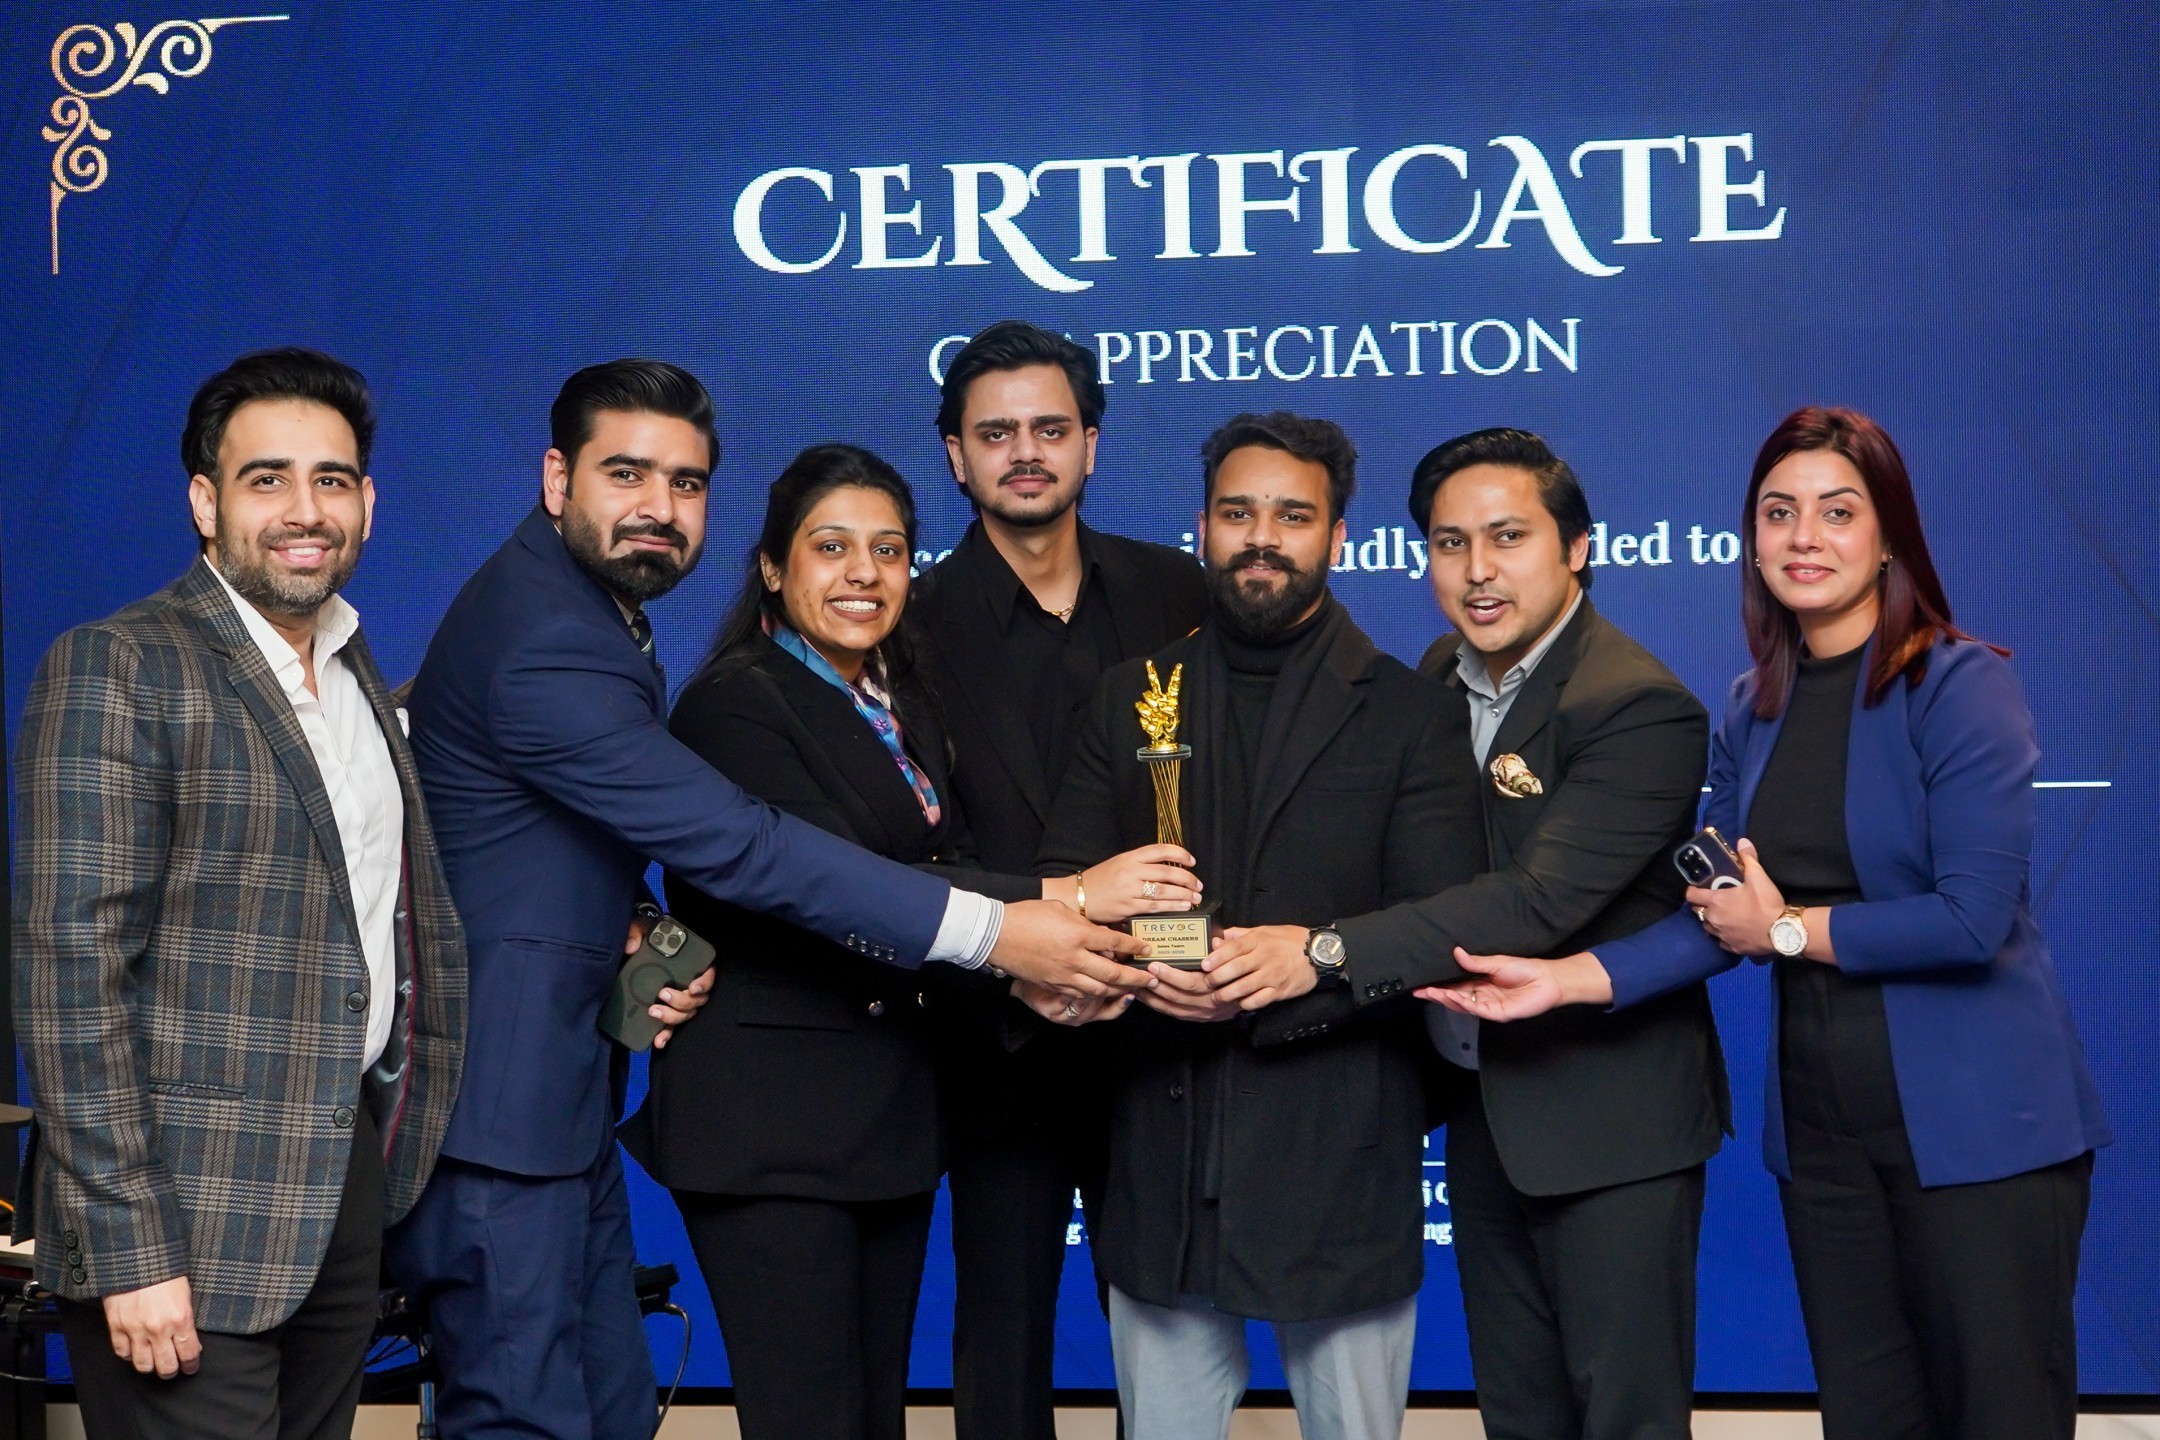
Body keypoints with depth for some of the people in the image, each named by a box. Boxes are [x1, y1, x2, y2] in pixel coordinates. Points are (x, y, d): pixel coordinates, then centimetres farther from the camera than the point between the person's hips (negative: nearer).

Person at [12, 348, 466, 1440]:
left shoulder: (362, 680, 14)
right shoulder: (114, 668, -9)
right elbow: (70, 970, -15)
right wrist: (128, 1251, -18)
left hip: (349, 1192, 7)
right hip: (189, 1226, -7)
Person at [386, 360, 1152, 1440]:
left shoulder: (591, 615, 11)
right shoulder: (542, 642, -21)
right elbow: (736, 847, -25)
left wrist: (635, 941, -3)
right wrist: (992, 933, -25)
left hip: (563, 1098, 10)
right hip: (499, 1104, -10)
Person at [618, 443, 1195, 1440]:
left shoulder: (902, 702, 14)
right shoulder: (736, 703, -12)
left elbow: (939, 870, 10)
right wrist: (1063, 899, -25)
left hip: (893, 1113, 8)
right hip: (769, 1122, -7)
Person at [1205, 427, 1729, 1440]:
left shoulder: (1642, 709, -19)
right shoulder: (1440, 681, 6)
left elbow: (1542, 901, -28)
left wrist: (1325, 952, -31)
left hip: (1608, 1118, -7)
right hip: (1483, 1106, 7)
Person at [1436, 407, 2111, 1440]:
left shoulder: (1960, 685, -11)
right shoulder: (1756, 710, 8)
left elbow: (1974, 918, -19)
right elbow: (1717, 916, 4)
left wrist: (1788, 929, -10)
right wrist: (1564, 979, -9)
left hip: (1976, 1123, -6)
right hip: (1822, 1123, 6)